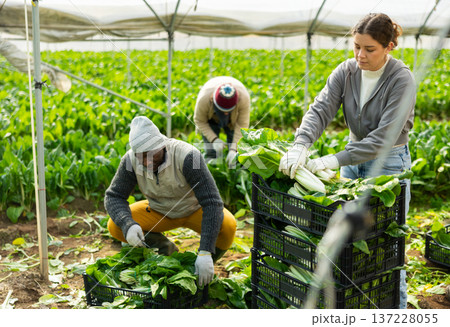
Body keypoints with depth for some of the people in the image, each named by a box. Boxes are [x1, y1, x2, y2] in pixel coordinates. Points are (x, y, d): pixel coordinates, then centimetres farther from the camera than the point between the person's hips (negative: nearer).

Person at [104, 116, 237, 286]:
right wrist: (127, 224, -37)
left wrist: (205, 253, -45)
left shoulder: (187, 156, -36)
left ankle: (206, 265, -1)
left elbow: (212, 202, -38)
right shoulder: (131, 160, -23)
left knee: (227, 226, -34)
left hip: (195, 209, -3)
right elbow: (113, 196, -15)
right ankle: (166, 248, 7)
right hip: (159, 211, 4)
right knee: (115, 226, -18)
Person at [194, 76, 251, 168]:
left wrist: (234, 149, -40)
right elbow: (199, 121, -23)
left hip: (234, 117, 0)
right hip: (211, 118, 0)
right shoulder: (204, 99, -42)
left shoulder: (244, 97, -42)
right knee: (211, 152, -11)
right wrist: (214, 139, -33)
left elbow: (242, 125, -33)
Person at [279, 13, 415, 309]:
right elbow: (321, 109, -17)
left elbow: (384, 136, -28)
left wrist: (334, 160, -34)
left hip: (389, 164, -5)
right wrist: (301, 145, -36)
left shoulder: (401, 80, -21)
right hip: (354, 158, 5)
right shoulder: (346, 71, -6)